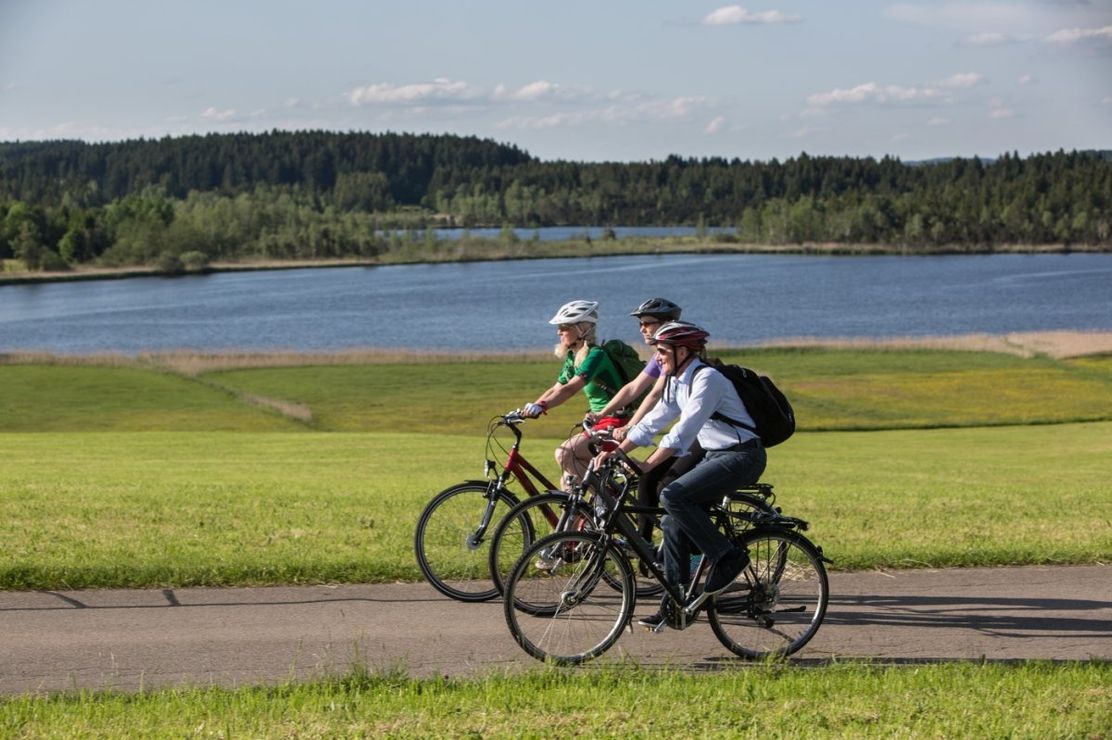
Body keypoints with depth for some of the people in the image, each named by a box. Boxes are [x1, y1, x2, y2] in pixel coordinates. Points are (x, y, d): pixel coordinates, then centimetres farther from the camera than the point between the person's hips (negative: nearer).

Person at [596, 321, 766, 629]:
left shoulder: (707, 379, -19)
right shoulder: (677, 383, 10)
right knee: (674, 522, 2)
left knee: (673, 496, -24)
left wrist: (646, 466, -29)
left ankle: (728, 557, -14)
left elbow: (684, 431, -27)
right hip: (716, 456, 9)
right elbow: (652, 422, 13)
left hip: (742, 457, -9)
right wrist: (615, 452, 4)